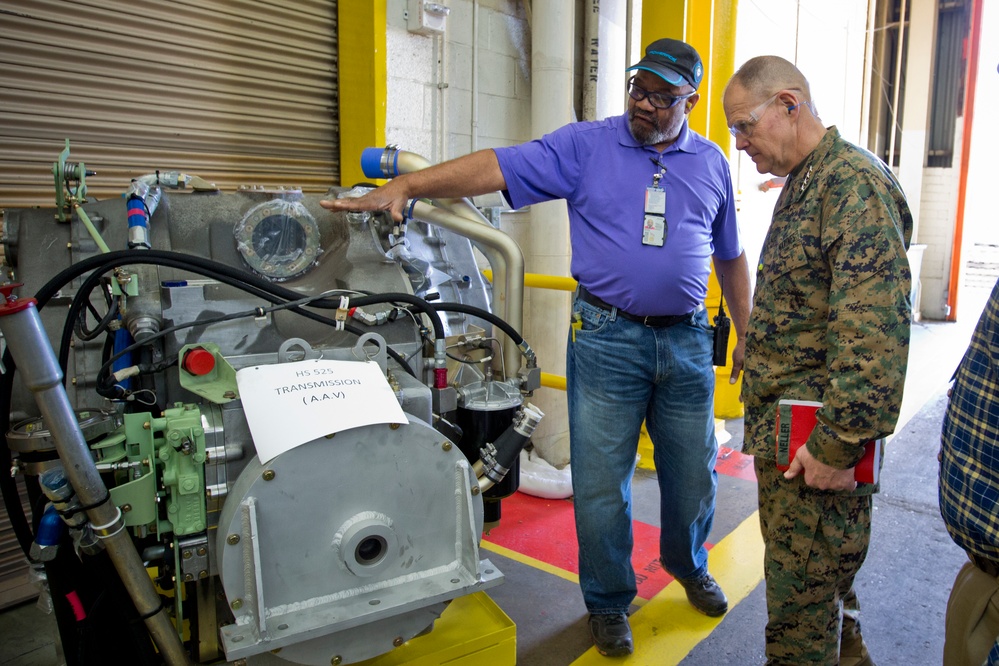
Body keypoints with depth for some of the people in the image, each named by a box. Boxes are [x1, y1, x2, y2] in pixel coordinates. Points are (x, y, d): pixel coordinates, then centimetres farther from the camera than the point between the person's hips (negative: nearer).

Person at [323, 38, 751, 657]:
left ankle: (689, 566, 48)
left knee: (693, 473, 17)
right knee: (601, 483, 5)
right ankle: (609, 603, 29)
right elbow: (495, 166, -13)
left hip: (687, 340, 3)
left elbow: (731, 256, 17)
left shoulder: (712, 162, 9)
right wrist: (406, 184, -25)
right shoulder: (585, 146, -1)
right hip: (606, 339, -3)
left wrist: (747, 333, 17)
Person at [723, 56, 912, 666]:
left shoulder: (855, 182, -16)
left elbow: (873, 329, -24)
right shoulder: (804, 184, 16)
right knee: (820, 581, 23)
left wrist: (839, 442, -22)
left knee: (802, 599, 3)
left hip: (815, 434, -9)